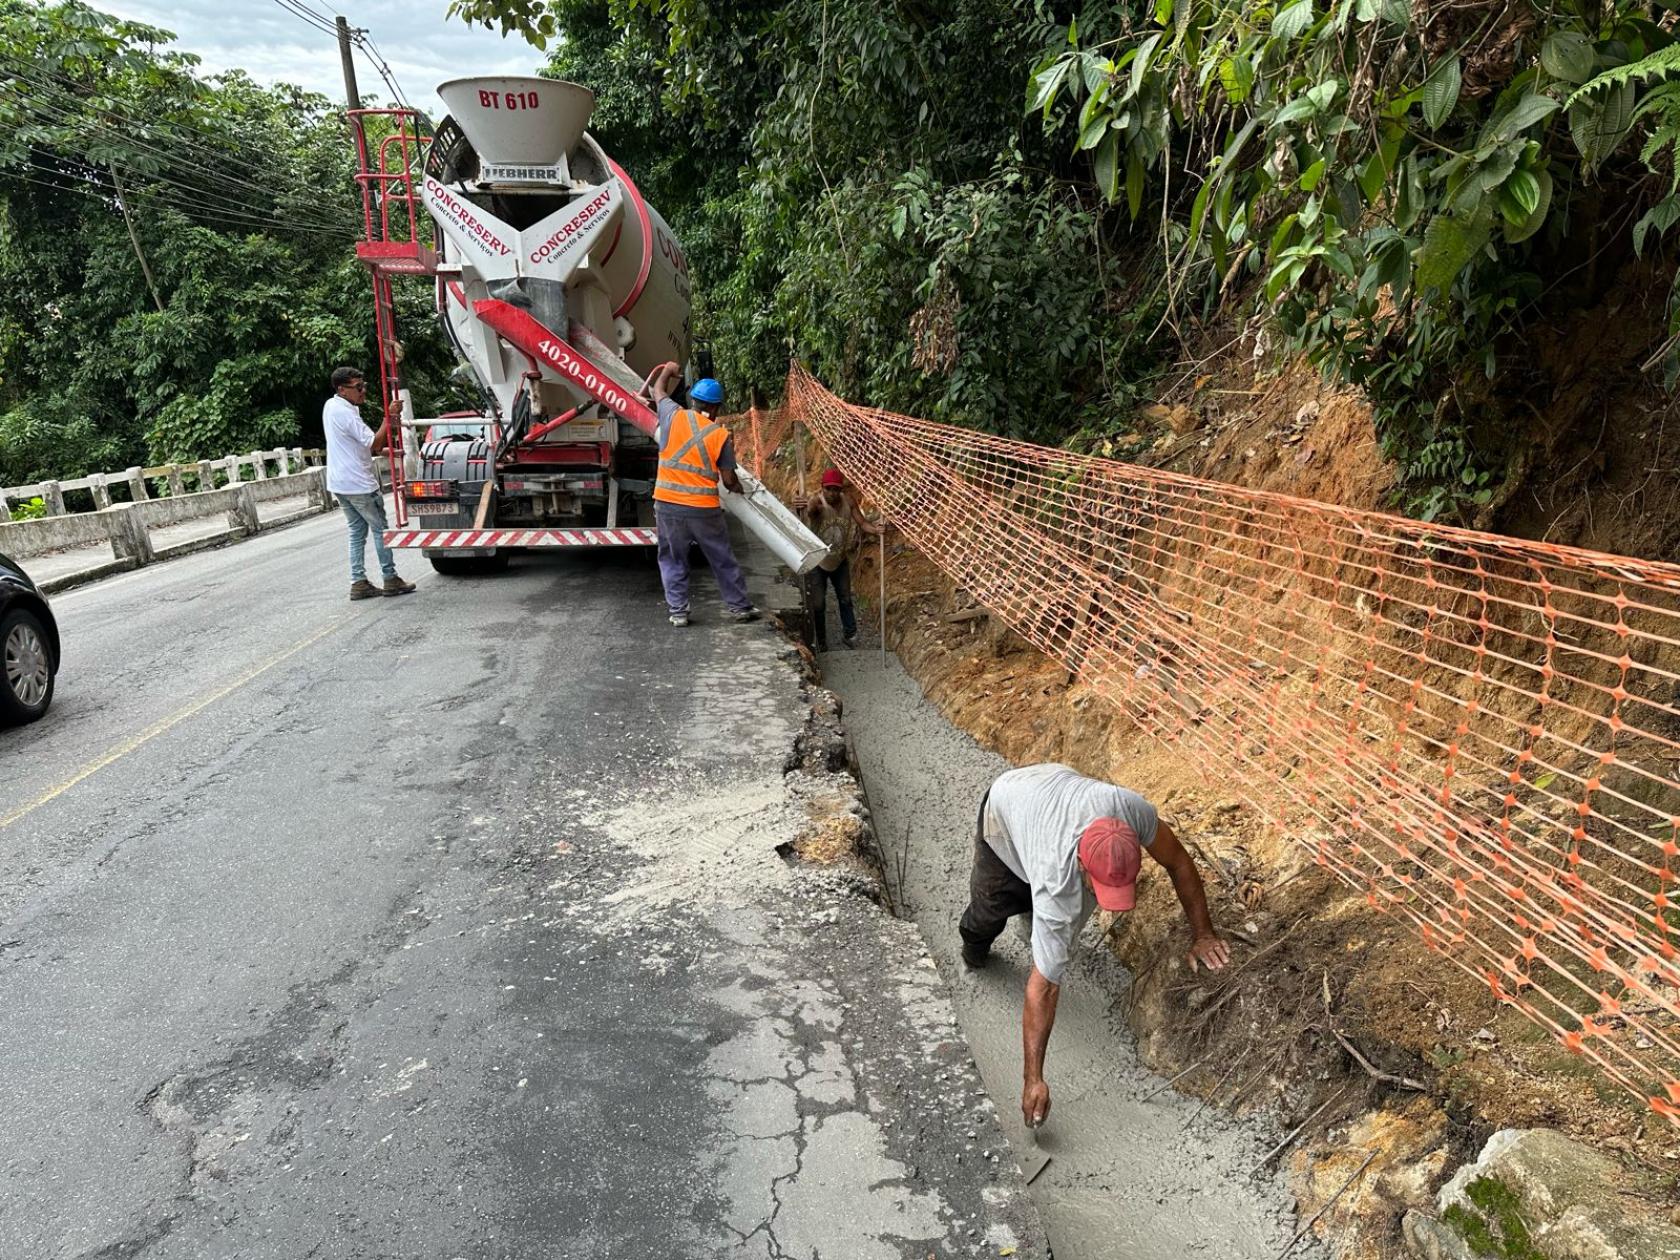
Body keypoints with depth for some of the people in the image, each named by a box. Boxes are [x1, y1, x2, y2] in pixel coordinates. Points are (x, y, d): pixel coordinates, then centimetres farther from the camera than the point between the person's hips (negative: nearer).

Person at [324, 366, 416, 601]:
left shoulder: (331, 406, 11)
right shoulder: (346, 414, -20)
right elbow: (374, 443, -21)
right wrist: (389, 417, -21)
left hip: (339, 482, 9)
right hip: (358, 483, -9)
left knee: (357, 531, 12)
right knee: (380, 529, 1)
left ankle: (358, 582, 11)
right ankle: (390, 579, 6)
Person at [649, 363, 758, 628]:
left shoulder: (675, 417, -1)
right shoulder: (721, 435, -3)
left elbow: (658, 391, 20)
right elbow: (729, 479, 0)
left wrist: (668, 371, 39)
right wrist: (738, 488, 23)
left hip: (668, 504, 1)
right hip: (704, 508, -1)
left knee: (673, 559, 14)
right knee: (723, 560, 13)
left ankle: (677, 611, 13)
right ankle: (739, 606, 21)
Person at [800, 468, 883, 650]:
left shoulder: (848, 503, -12)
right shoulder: (817, 502, -28)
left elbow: (861, 523, -15)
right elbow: (810, 508, -51)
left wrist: (875, 530, -38)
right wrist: (808, 507, -77)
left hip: (840, 561, 4)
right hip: (816, 562, -4)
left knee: (845, 599, 17)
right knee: (817, 604, 6)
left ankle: (849, 634, 36)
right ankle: (819, 642, 24)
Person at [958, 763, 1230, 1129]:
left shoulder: (1131, 809, -40)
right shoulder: (1058, 890, -45)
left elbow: (1178, 863, -18)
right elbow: (1043, 986, -39)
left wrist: (1203, 934, -13)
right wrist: (1033, 1079, -35)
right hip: (1006, 801, -3)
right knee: (992, 905, 2)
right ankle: (975, 938, 36)